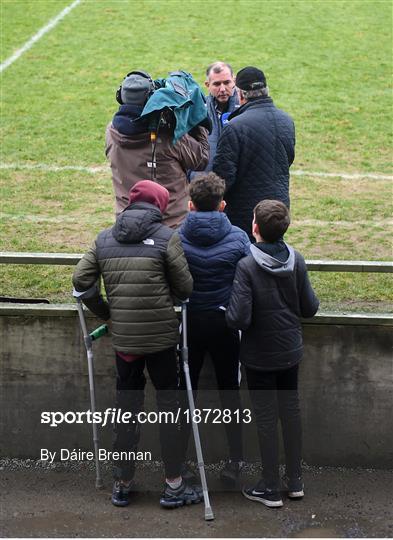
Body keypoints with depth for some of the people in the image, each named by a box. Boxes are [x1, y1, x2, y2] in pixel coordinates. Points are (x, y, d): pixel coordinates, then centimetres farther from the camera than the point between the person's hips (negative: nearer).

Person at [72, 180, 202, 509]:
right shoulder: (167, 237, -7)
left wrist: (105, 312, 13)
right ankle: (173, 486, 11)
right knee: (168, 406, 7)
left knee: (127, 407, 13)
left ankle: (122, 485, 21)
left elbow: (81, 280, 2)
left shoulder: (104, 239, 6)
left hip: (123, 338, 4)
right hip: (161, 336, -3)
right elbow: (185, 287, -6)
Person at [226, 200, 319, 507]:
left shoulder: (246, 266, -23)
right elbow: (310, 307, -1)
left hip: (259, 357, -4)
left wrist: (226, 313, -4)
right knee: (291, 410, 18)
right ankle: (295, 480, 29)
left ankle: (271, 488, 17)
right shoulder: (297, 260, -8)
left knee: (266, 417, 6)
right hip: (291, 352, 4)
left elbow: (239, 319, -25)